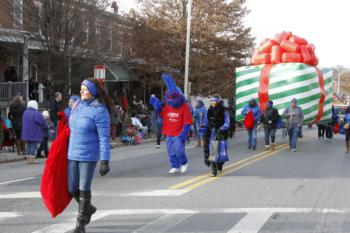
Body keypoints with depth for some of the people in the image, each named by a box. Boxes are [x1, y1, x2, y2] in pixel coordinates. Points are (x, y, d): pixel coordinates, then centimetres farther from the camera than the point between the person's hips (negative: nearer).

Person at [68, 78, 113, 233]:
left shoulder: (99, 111, -15)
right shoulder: (78, 105, 6)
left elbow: (104, 138, -18)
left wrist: (104, 161, -23)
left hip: (89, 156, -7)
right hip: (73, 155, 7)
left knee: (84, 189, 0)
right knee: (72, 189, 11)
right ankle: (88, 208, 38)